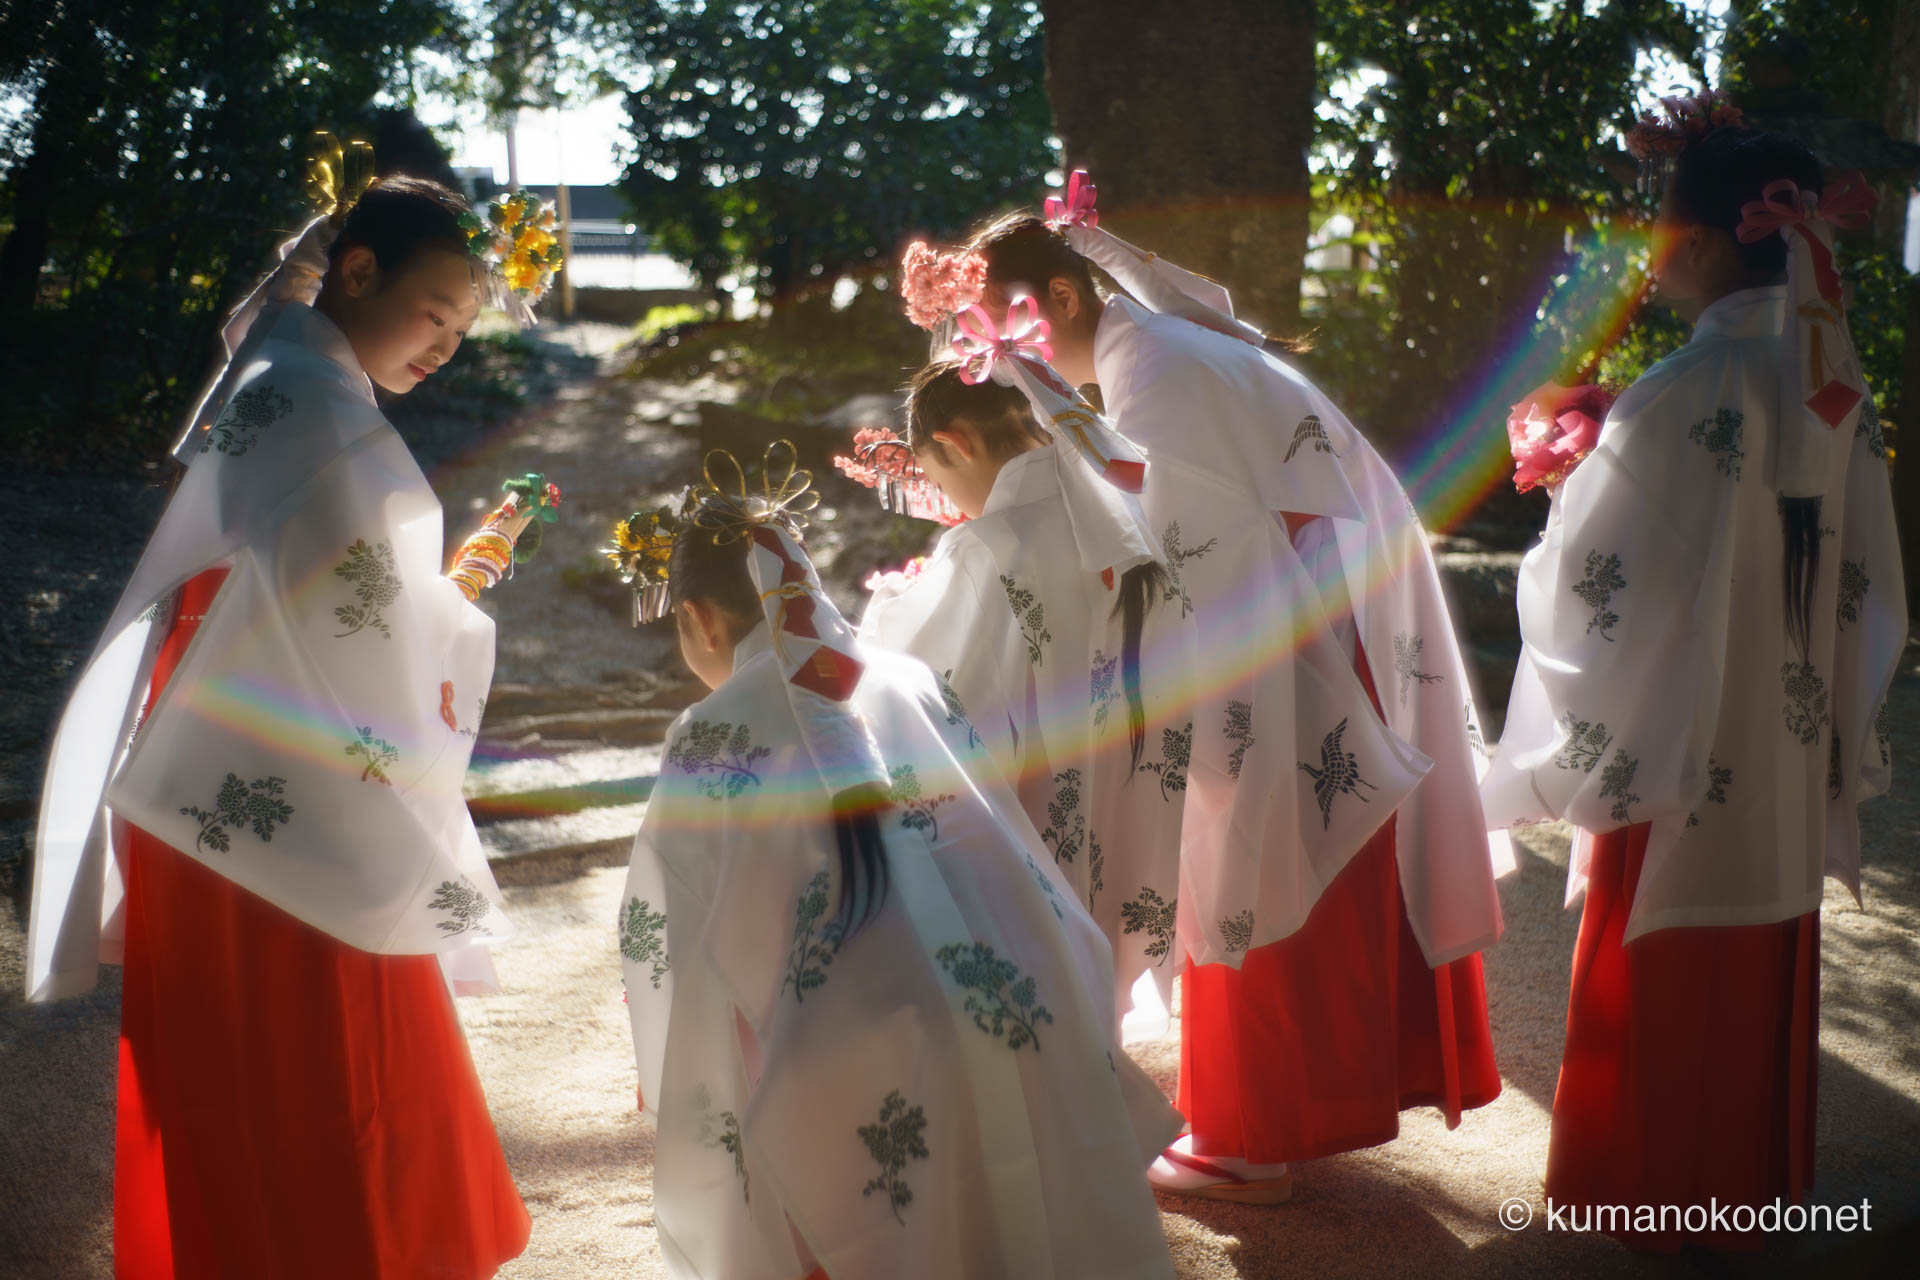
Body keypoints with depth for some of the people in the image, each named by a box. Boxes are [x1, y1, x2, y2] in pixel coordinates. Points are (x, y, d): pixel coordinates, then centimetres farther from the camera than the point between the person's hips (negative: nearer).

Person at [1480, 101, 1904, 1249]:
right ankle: (1761, 1174, 31)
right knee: (1765, 971, 18)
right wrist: (1844, 738, 19)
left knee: (1664, 971, 8)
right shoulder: (1832, 382, 1)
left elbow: (1593, 571, -16)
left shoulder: (1688, 392, -21)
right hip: (1794, 763, 7)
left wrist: (1574, 474, 3)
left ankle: (1653, 1190, 20)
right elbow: (1869, 583, 9)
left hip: (1683, 756, -7)